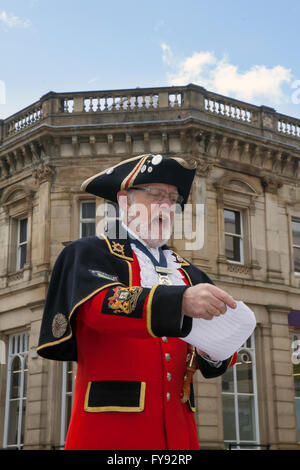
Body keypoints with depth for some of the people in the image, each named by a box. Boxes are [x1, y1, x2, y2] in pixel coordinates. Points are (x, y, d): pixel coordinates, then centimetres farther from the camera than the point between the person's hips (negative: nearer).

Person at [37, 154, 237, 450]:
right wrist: (181, 300, -33)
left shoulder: (190, 274, 16)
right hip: (109, 430, -5)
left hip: (178, 430, 5)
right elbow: (99, 305, -20)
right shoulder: (89, 253, 2)